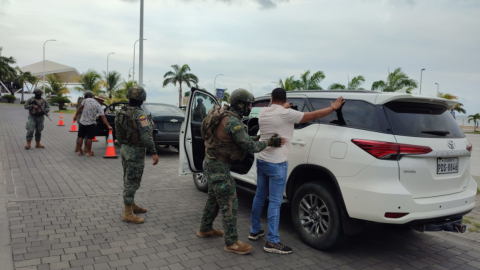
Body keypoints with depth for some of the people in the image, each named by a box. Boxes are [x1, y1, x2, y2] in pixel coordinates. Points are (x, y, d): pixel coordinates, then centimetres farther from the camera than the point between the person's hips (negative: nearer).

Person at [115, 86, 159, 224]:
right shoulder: (139, 114, -19)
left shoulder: (121, 112, 8)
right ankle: (128, 214, 3)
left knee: (128, 179, 19)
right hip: (135, 151, -9)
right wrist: (154, 152, -23)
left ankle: (132, 205, 34)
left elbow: (118, 134, 15)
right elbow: (146, 135, -25)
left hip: (125, 149, 9)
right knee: (132, 181, -3)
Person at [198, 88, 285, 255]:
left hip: (212, 162, 10)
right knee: (230, 203, -4)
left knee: (214, 198, 23)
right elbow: (250, 147, -23)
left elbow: (240, 139, 14)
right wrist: (270, 142, -15)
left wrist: (254, 139, 6)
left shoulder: (225, 115, 9)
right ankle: (231, 243, 5)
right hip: (219, 166, -10)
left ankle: (205, 229, 38)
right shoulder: (233, 121, -22)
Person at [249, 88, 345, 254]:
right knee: (275, 202, -4)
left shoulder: (263, 112, 6)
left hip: (261, 161, 7)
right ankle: (272, 242, 1)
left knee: (260, 197, 17)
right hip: (277, 164, -7)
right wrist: (334, 107, 5)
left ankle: (255, 231, 29)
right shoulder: (286, 114, -14)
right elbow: (314, 116, -8)